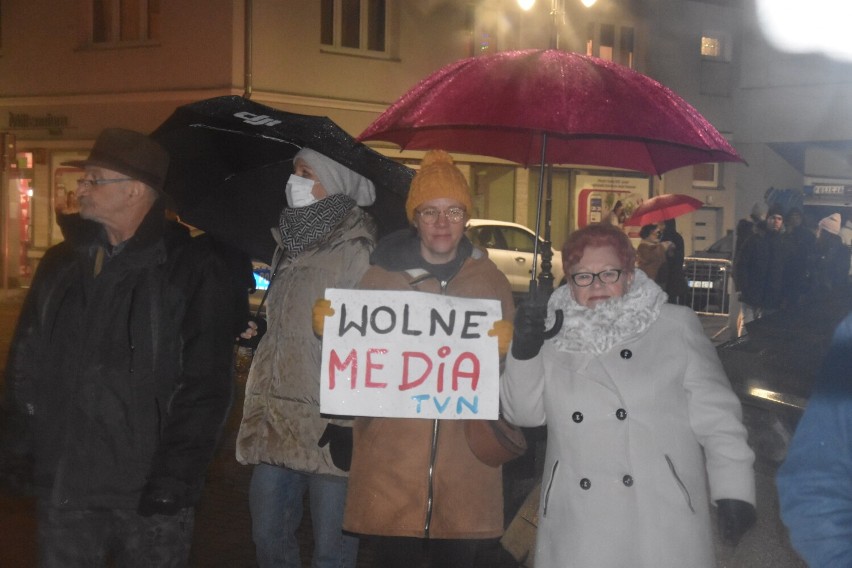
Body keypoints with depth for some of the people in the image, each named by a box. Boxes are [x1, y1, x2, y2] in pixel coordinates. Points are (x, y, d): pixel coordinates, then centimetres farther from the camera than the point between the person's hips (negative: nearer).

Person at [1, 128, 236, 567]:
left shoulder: (195, 268, -6)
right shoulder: (61, 263, 11)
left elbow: (205, 384, -10)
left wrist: (175, 476, -15)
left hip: (149, 493, -4)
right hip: (62, 485, 5)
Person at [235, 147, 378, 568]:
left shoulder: (356, 252, -8)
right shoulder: (289, 246, 16)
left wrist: (351, 422, -17)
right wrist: (258, 407, 19)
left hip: (328, 425, -7)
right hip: (278, 422, 8)